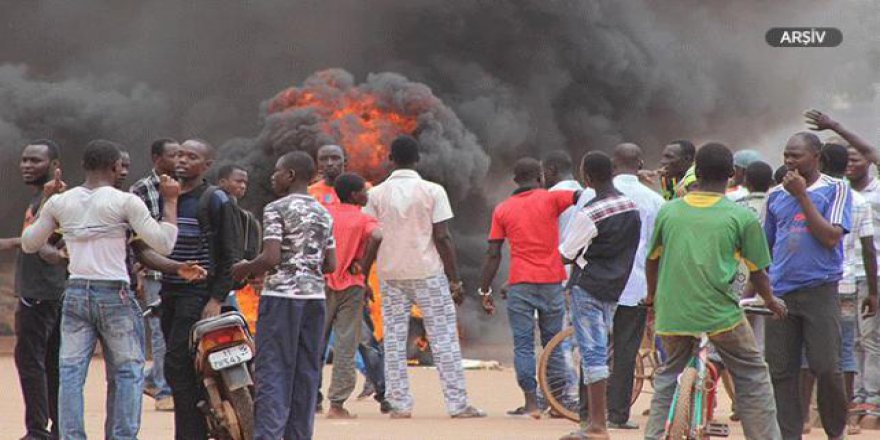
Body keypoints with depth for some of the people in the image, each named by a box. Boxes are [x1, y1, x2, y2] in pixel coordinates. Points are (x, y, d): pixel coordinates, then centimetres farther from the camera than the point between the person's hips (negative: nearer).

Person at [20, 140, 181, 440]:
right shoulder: (125, 202, -8)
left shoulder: (60, 203, 5)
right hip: (115, 296, -4)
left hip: (75, 294, 4)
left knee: (71, 373, 3)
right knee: (129, 372, 6)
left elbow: (28, 244, 16)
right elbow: (164, 244, -10)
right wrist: (171, 201, 1)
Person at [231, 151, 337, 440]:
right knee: (307, 373, 9)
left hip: (282, 296, -6)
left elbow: (271, 257, -16)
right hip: (315, 296, 6)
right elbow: (331, 265, 11)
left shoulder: (277, 210, -7)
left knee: (272, 373, -7)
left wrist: (243, 270, 0)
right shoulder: (324, 214, 12)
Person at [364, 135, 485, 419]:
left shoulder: (378, 194, 1)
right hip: (428, 272, -2)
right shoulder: (432, 192, -5)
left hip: (390, 273, 2)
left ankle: (399, 405, 2)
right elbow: (442, 238, -7)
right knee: (443, 337, 0)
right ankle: (457, 404, -3)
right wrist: (455, 279, -2)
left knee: (394, 339, 6)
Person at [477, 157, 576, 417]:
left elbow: (493, 255, 3)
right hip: (551, 281, 0)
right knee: (553, 343, 12)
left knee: (523, 345, 1)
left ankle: (531, 403, -6)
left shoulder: (502, 210, 5)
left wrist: (485, 291, 7)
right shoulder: (550, 199, 1)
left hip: (520, 285, 0)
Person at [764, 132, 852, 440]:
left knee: (826, 367, -7)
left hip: (819, 290, -4)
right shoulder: (776, 195, 13)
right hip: (780, 292, 4)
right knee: (781, 371, 1)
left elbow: (830, 237, -13)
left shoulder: (835, 190, 0)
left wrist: (802, 195, -12)